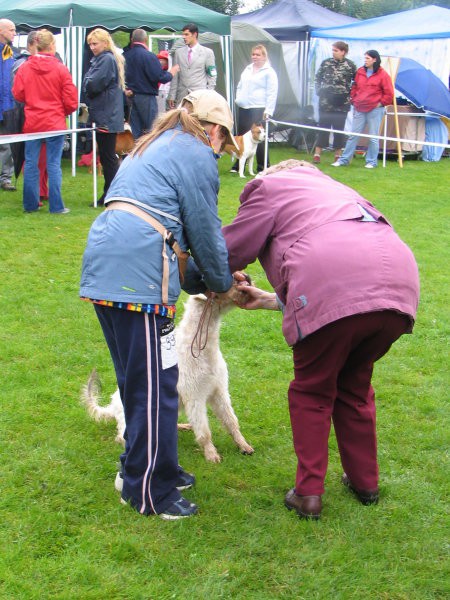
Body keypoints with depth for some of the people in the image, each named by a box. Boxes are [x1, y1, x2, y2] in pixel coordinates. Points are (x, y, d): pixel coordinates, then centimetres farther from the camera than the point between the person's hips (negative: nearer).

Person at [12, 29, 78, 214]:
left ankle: (30, 204, 14)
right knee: (54, 164, 2)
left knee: (30, 163, 9)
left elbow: (17, 94, 1)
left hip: (32, 122, 2)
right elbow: (71, 100, -6)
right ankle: (56, 206, 4)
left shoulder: (24, 68, -4)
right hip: (55, 123, -2)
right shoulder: (61, 69, -9)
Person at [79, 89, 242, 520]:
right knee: (155, 383, -2)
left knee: (137, 377, 18)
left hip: (102, 266, 10)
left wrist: (201, 281, 32)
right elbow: (205, 231, 2)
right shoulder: (197, 155, 2)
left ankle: (148, 468, 31)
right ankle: (149, 492, 7)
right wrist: (223, 285, 18)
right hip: (138, 272, -9)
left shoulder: (154, 146, 29)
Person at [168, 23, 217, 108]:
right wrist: (172, 96, 5)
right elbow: (175, 76, 12)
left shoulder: (207, 52, 7)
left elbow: (212, 75, 6)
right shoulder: (178, 52, 13)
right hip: (182, 95, 2)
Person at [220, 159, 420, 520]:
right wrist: (270, 300, 42)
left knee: (313, 392, 14)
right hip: (399, 283, 7)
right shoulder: (333, 189, 40)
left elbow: (232, 250, 14)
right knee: (355, 385, 26)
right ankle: (365, 482, 34)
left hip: (335, 292, -7)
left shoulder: (270, 186, 19)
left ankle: (308, 494, 15)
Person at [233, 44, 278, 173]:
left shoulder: (269, 72, -3)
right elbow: (240, 86, 28)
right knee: (241, 137, 10)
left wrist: (268, 111, -14)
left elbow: (272, 93, -8)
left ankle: (263, 167, -2)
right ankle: (239, 165, 18)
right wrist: (238, 98, 12)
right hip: (243, 109, 7)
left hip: (258, 109, -7)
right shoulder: (247, 69, 17)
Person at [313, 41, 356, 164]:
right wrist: (319, 91, 5)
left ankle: (338, 154, 14)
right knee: (323, 127, 2)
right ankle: (317, 154, 5)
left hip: (342, 103, -1)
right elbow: (318, 78, 14)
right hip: (325, 102, 1)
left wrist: (350, 94, 0)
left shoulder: (350, 65, -1)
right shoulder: (326, 63, 4)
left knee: (339, 128, 5)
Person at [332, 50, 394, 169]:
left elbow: (389, 93, -3)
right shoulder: (360, 72, 7)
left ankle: (371, 161, 12)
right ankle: (344, 159, 12)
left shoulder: (382, 75, -5)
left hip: (375, 109, -4)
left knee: (373, 137, 2)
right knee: (353, 135, 7)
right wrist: (354, 100, 11)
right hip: (359, 109, 4)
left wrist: (380, 103, -5)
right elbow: (354, 87, 19)